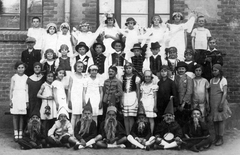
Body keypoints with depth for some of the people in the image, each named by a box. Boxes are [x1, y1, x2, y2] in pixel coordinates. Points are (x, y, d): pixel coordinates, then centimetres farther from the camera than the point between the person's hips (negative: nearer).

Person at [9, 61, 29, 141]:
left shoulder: (26, 78, 3)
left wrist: (27, 101, 3)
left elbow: (27, 90, 5)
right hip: (15, 98, 0)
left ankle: (20, 133, 10)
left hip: (23, 99, 1)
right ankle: (16, 134, 4)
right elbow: (11, 90, 4)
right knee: (15, 116, 0)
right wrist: (10, 100, -1)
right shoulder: (14, 78, 2)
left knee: (21, 116, 3)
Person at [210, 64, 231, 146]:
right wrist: (208, 104, 11)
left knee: (221, 120, -1)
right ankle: (216, 137, 16)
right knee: (214, 120, 8)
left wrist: (221, 104, -17)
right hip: (212, 103, 5)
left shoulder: (223, 80, -4)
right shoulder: (211, 80, 12)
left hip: (220, 102, -5)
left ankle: (221, 138, 4)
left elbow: (225, 93, -9)